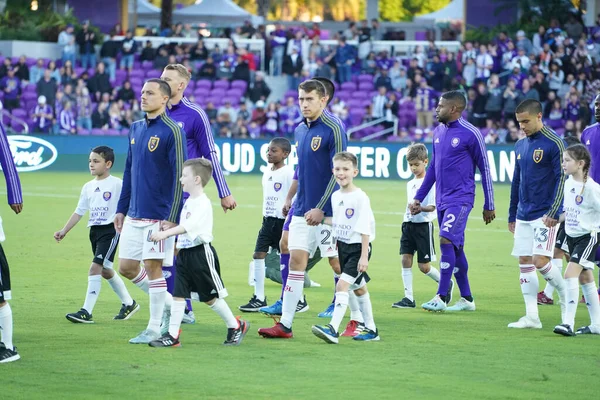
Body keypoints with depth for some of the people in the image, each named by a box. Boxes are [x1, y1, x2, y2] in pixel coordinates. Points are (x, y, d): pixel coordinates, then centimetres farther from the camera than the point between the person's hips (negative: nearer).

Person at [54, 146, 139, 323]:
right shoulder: (88, 187, 11)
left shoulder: (117, 184, -8)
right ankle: (128, 303, 34)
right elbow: (79, 212, 15)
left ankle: (86, 312, -17)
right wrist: (64, 231, 10)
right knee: (105, 270, 16)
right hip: (94, 230, 8)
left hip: (110, 230, -8)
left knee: (95, 267, -16)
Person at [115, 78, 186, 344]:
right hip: (134, 215, 7)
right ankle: (168, 302, 26)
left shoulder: (171, 131, -11)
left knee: (153, 266, -4)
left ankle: (154, 328, 6)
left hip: (158, 216, -7)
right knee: (126, 267, 8)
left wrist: (172, 218, -17)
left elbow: (179, 176, -13)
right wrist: (121, 209, 16)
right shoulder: (136, 129, 11)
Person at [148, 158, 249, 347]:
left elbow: (188, 226, -30)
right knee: (178, 295, 1)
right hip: (185, 253, 8)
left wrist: (165, 234, -37)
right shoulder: (189, 202, 12)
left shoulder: (203, 204, -17)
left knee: (211, 297, 2)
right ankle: (172, 335, 0)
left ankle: (235, 326, 18)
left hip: (201, 254, -8)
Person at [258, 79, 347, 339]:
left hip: (327, 212, -7)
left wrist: (321, 208, -18)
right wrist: (291, 199, 16)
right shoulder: (300, 130, 11)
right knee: (296, 260, 1)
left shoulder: (333, 130, -12)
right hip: (302, 210, 7)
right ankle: (285, 324, -1)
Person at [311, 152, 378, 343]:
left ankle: (333, 329, -25)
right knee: (358, 288, 16)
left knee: (342, 285, -19)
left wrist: (364, 256, -21)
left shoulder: (360, 198, -17)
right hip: (342, 247, 8)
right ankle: (371, 329, 27)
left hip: (358, 248, -8)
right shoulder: (335, 196, 6)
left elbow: (364, 229, -19)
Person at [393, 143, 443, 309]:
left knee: (424, 266, -2)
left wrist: (420, 208, -33)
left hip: (424, 225, -7)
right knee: (405, 259, -4)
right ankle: (408, 298, -3)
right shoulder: (410, 184, 14)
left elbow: (432, 207, -16)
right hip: (408, 225, 7)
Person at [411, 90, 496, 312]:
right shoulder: (438, 131, 11)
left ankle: (441, 298, -16)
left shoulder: (470, 134, -10)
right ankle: (466, 299, 16)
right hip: (442, 200, 7)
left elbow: (484, 169, -5)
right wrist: (419, 198, 19)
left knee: (446, 240, -18)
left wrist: (489, 206, -4)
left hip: (460, 199, -7)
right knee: (455, 248, 9)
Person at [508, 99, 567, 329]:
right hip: (523, 215, 7)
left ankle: (566, 296, 10)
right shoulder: (520, 146, 13)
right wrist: (512, 215, 21)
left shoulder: (554, 144, -9)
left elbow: (562, 179, -12)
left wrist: (554, 212, -18)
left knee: (540, 261, -15)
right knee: (524, 262, 3)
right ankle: (532, 317, 6)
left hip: (544, 215, -7)